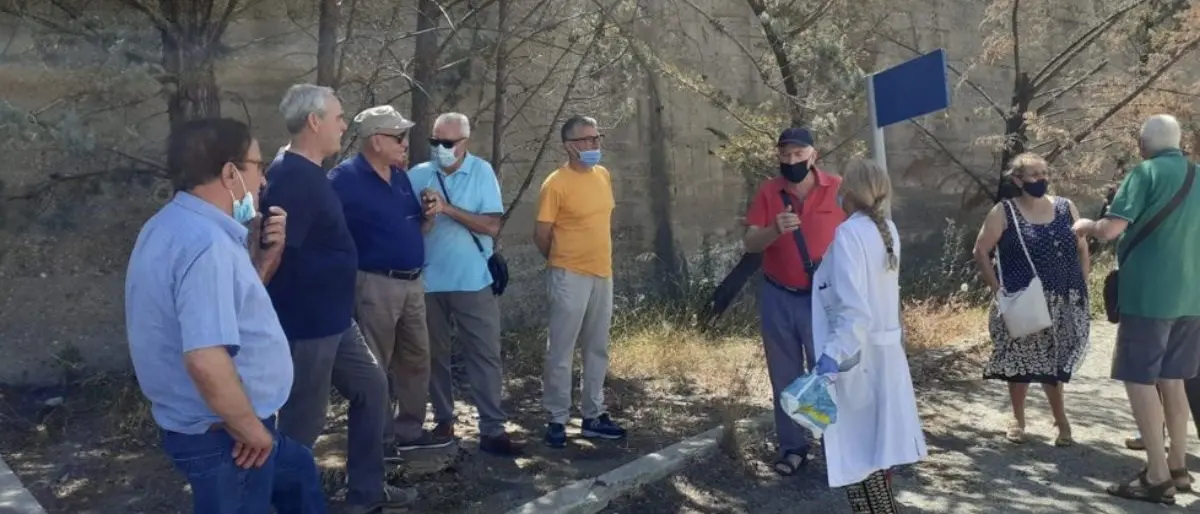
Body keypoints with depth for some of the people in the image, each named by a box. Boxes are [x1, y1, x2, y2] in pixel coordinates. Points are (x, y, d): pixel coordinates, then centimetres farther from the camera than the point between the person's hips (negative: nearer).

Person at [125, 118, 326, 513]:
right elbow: (206, 360, -36)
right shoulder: (206, 242, -27)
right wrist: (252, 429, -21)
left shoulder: (175, 225, 6)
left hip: (211, 425, 10)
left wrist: (265, 256, 4)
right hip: (222, 435, -10)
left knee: (299, 470, 29)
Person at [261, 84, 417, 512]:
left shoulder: (310, 174, 10)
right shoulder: (290, 178, -22)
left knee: (371, 387, 19)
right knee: (302, 424, 2)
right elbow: (274, 254, -27)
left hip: (334, 320, 11)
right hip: (306, 327, -11)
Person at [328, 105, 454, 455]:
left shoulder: (400, 177, 12)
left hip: (412, 283, 8)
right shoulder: (346, 177, -12)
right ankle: (378, 437, 17)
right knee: (374, 366, 4)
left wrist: (429, 216, -1)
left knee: (416, 359, 15)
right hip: (375, 284, -8)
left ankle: (410, 430, 28)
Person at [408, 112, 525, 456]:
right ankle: (443, 420, 26)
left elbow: (492, 226, -11)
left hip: (474, 281, -2)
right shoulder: (418, 175, 3)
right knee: (435, 354, 12)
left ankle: (492, 429, 4)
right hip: (429, 281, 2)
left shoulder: (482, 172, -3)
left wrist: (447, 208, -16)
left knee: (485, 355, -1)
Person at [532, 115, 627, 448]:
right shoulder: (556, 184, -14)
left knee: (597, 349, 14)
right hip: (571, 277, -7)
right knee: (561, 352, 0)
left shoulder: (603, 176, 8)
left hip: (603, 275, 7)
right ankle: (557, 420, 11)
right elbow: (541, 234, -9)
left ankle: (593, 415, 25)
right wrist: (561, 263, 5)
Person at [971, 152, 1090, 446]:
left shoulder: (1066, 208, 5)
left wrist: (1082, 288, 3)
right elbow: (980, 252, -6)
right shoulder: (1004, 213, -6)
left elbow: (1082, 249, 10)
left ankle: (1060, 419, 25)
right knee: (1021, 361, 8)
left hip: (1063, 302, 2)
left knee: (1055, 361, 10)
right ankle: (1018, 419, 25)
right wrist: (998, 290, -11)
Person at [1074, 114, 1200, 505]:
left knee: (1140, 380, -3)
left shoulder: (1146, 173, -10)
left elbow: (1109, 231, -18)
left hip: (1148, 293, -7)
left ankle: (1158, 477, -5)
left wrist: (1087, 225, 3)